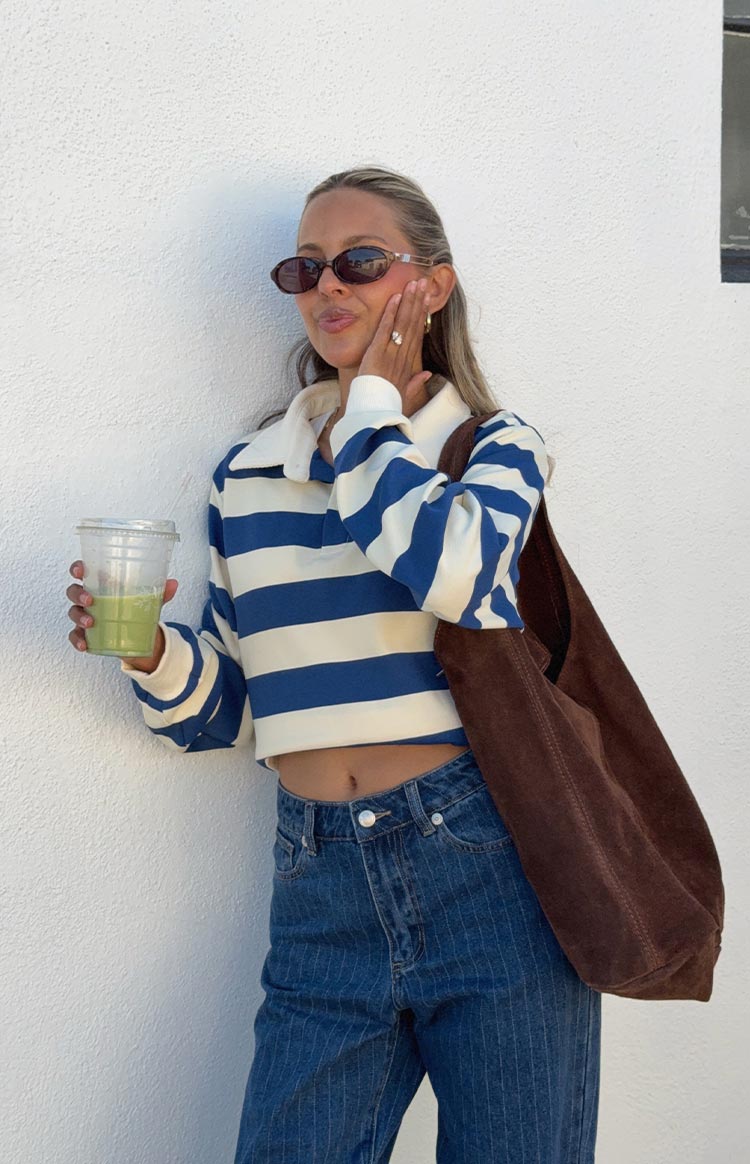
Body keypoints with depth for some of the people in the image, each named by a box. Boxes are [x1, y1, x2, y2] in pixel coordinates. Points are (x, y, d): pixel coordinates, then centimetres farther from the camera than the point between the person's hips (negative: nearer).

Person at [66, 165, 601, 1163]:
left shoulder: (496, 443, 2)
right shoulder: (246, 478, 10)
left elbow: (450, 574, -23)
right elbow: (227, 710, 14)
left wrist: (371, 398, -7)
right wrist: (151, 656, -8)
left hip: (489, 875, -2)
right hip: (323, 891, 3)